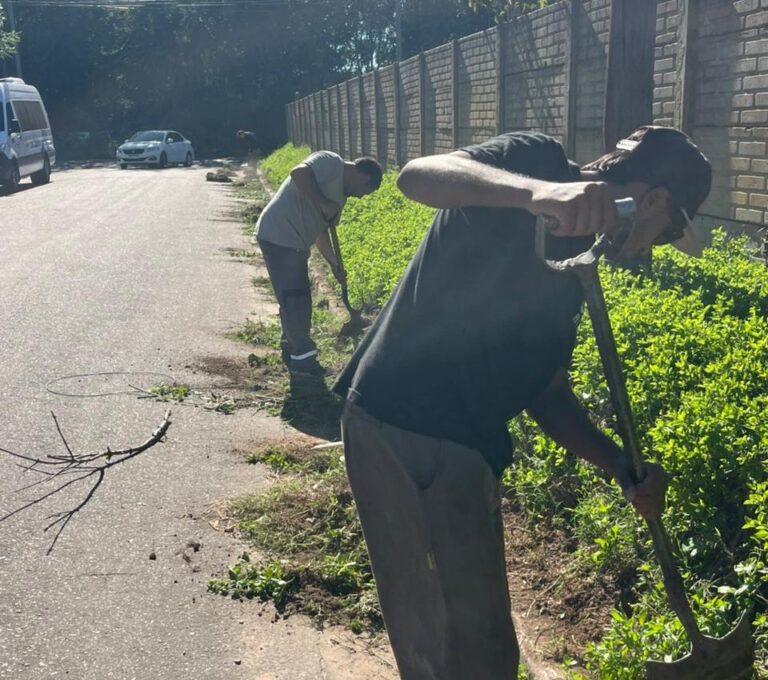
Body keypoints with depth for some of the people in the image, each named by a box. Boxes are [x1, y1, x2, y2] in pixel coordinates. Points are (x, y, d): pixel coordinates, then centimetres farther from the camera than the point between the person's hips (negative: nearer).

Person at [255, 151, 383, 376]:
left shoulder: (340, 193, 19)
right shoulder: (331, 162, -8)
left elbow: (321, 230, 24)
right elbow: (299, 173, -26)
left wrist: (334, 264, 25)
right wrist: (323, 204, -21)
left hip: (293, 242, 10)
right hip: (278, 236, -10)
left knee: (297, 300, 16)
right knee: (295, 300, -4)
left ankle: (293, 352, 29)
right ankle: (303, 357, 5)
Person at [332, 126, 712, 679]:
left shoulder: (571, 272, 17)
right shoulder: (537, 159, -4)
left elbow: (548, 394, 18)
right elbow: (416, 175, -24)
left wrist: (623, 468, 4)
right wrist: (538, 192, -40)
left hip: (462, 446, 8)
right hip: (389, 417, -8)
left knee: (480, 634, 17)